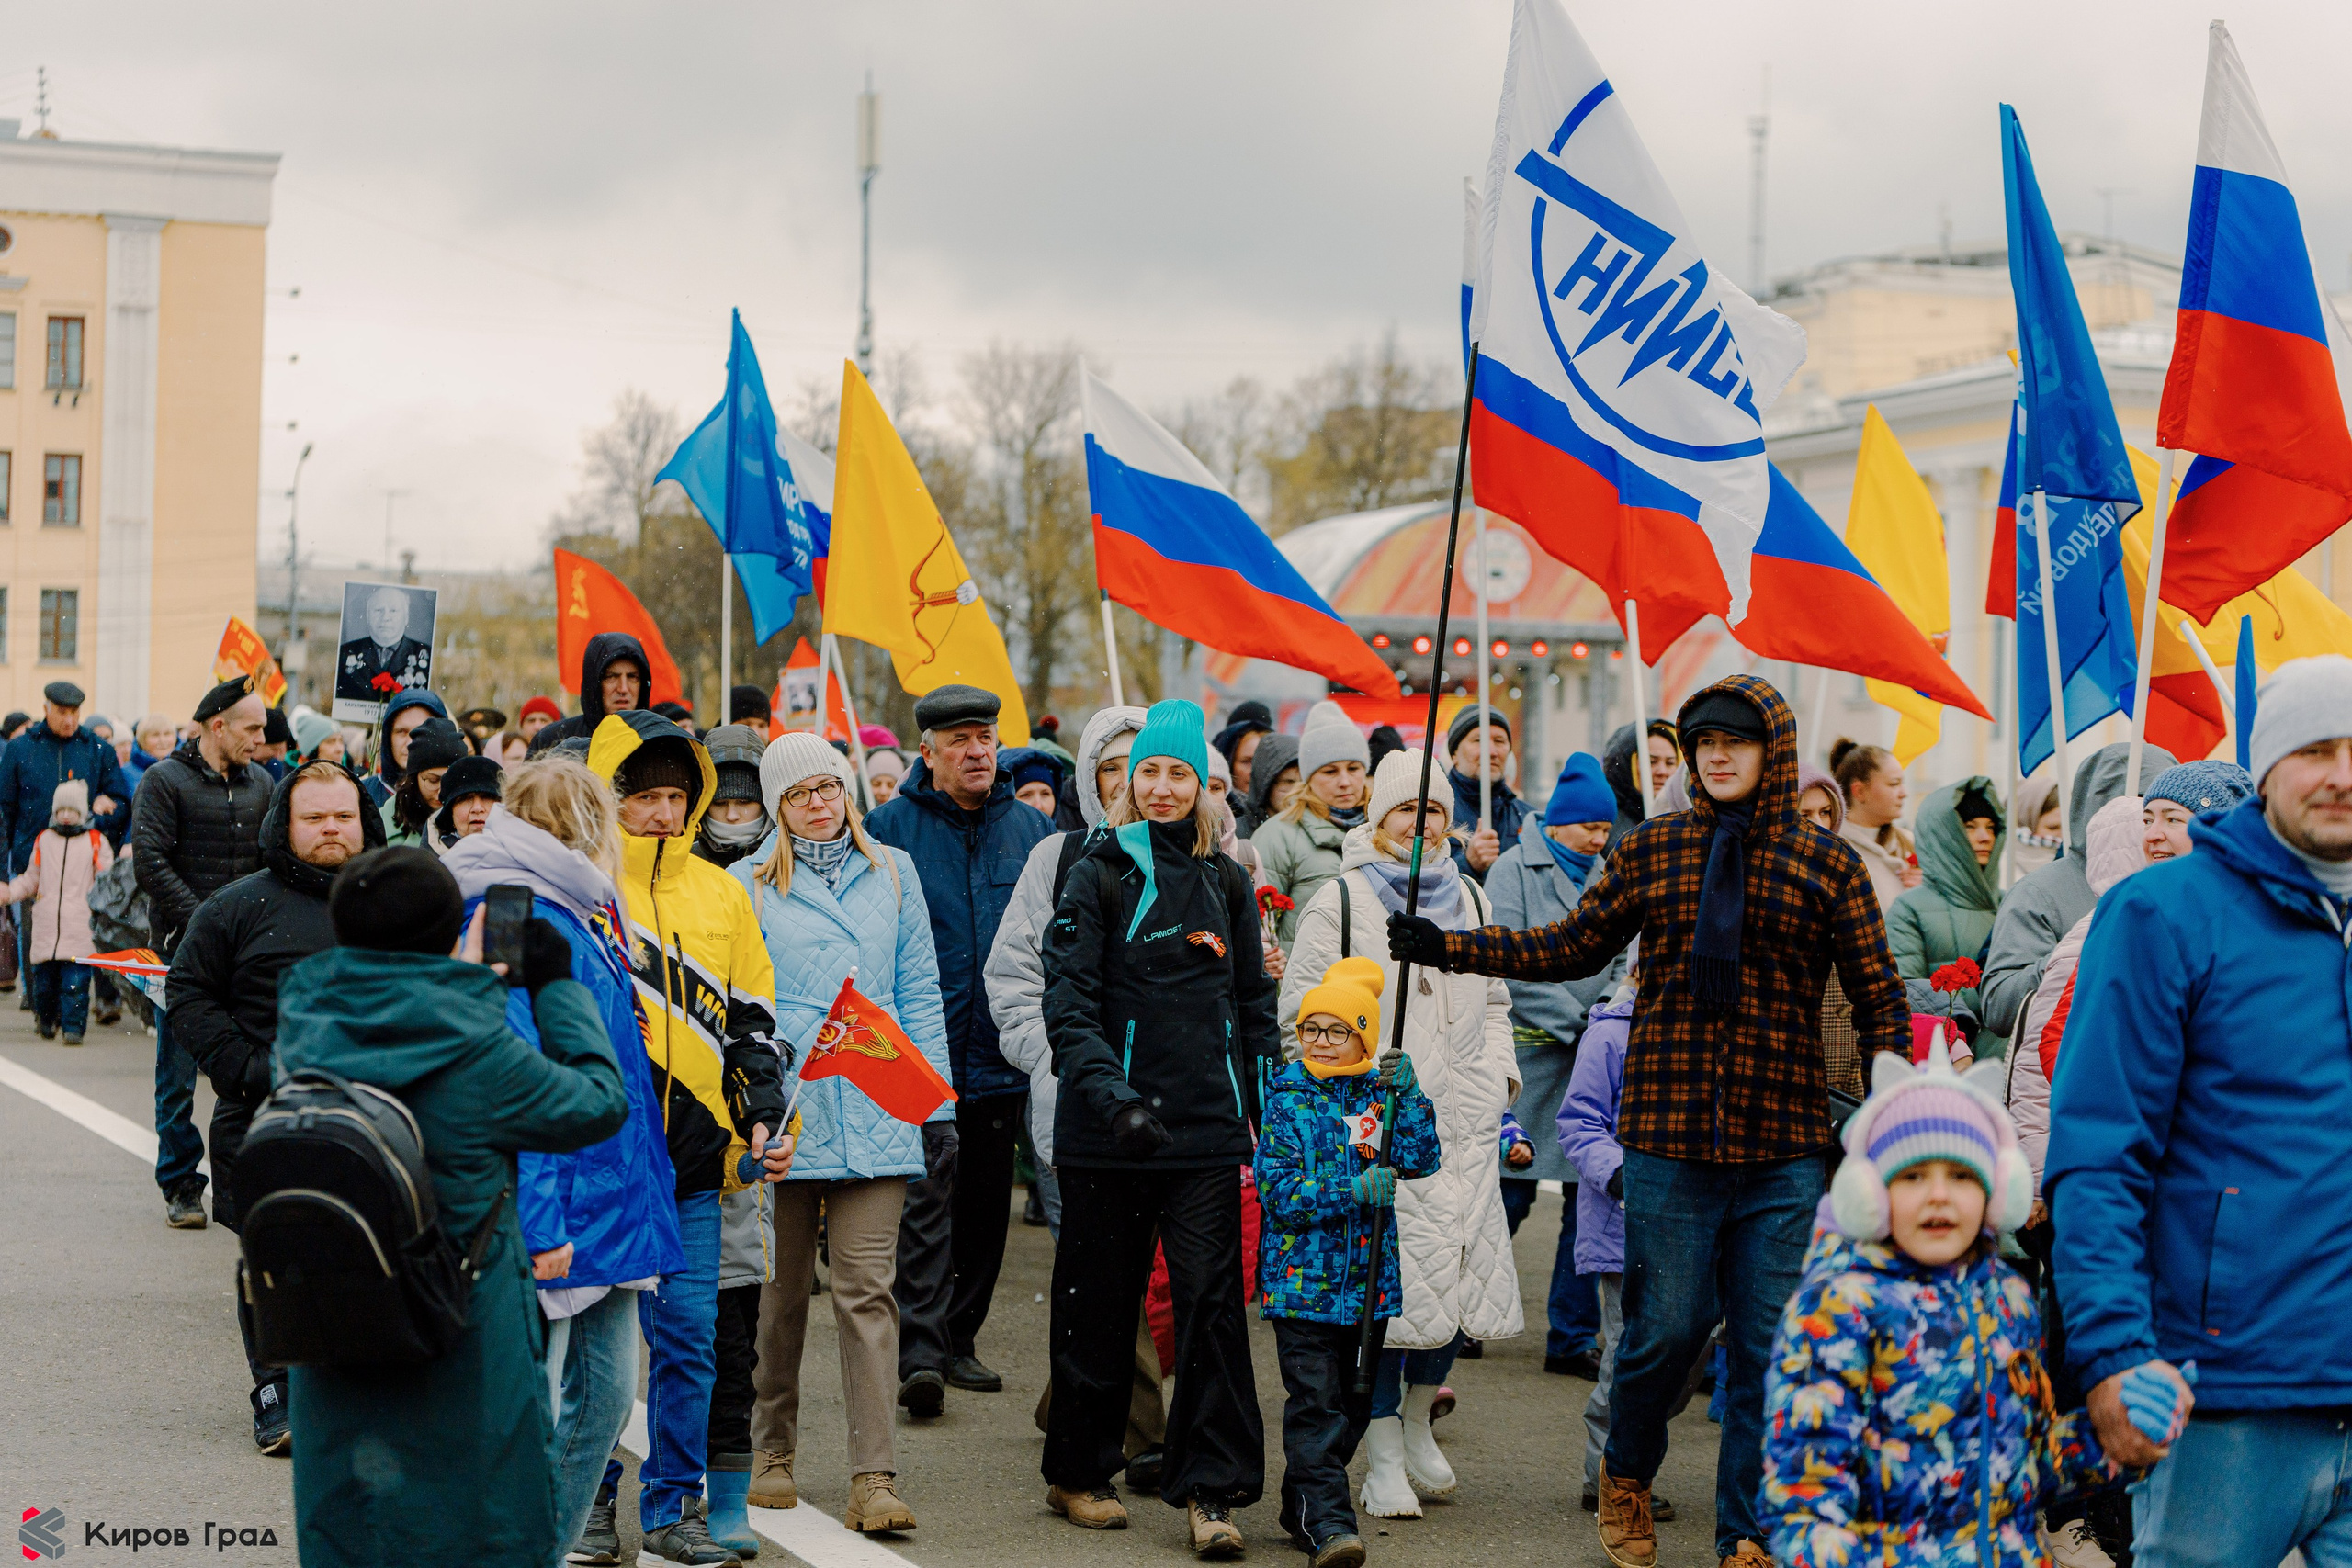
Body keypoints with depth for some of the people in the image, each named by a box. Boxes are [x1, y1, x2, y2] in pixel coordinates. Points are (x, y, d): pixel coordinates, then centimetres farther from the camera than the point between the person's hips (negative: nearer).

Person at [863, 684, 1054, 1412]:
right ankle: (919, 1351, -17)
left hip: (1002, 1052, 4)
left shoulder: (1031, 829, 8)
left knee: (986, 1202, 11)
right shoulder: (890, 828, -1)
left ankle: (959, 1338, 23)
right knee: (928, 1188, -15)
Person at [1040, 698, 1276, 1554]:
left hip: (1207, 1129, 3)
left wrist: (1262, 1104, 11)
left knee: (1211, 1298, -5)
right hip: (1107, 1131, -2)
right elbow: (1068, 1002, -9)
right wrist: (1112, 1096, -23)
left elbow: (1254, 1001, 18)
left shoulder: (1226, 882, 11)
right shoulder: (1099, 876, -2)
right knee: (1100, 1300, 7)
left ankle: (1210, 1489, -2)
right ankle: (1078, 1472, 22)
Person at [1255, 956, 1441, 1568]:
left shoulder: (1380, 1093, 7)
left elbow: (1420, 1162, -4)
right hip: (1303, 1279, -4)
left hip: (1368, 1279, 5)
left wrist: (1406, 1095, -16)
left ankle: (1301, 1506, 27)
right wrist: (1356, 1190, -21)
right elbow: (1278, 1189, -11)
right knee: (1315, 1403, -10)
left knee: (1353, 1402, 12)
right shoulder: (1288, 1098, -3)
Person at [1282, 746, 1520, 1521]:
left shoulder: (1470, 898, 18)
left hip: (1462, 1122, 5)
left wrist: (1499, 1076, 15)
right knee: (1387, 1277, -8)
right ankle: (1384, 1459, 2)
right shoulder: (1341, 899, 2)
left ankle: (1417, 1420, 26)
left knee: (1462, 1269, 2)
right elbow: (1301, 1008, 1)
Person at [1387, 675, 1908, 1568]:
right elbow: (1571, 949, 13)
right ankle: (1625, 1475, 32)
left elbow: (1877, 995, 4)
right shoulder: (1649, 852, 6)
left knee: (1769, 1343, 3)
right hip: (1669, 1134, 0)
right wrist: (1446, 948, 8)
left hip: (1784, 1146, 0)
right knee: (1667, 1325, 3)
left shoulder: (1827, 862, 3)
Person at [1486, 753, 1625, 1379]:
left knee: (1590, 1197, 4)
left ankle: (1573, 1338, 11)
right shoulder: (1516, 870, -4)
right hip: (1532, 1051, -5)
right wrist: (1576, 1021, -14)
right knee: (1511, 1191, -2)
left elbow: (1620, 962, 14)